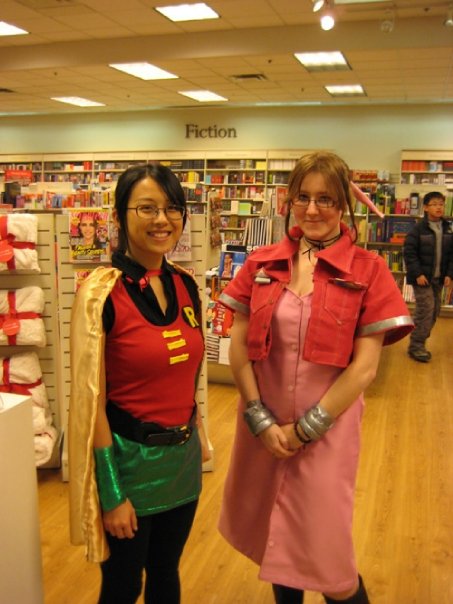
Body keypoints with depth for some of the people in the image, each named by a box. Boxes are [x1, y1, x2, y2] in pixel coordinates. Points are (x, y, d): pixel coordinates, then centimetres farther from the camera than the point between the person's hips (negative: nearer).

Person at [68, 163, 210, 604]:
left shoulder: (185, 285, 1)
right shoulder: (101, 291, -18)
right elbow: (89, 400, -16)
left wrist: (196, 437, 15)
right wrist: (111, 494, -14)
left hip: (183, 456, 6)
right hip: (128, 456, -5)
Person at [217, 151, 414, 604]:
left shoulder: (367, 271, -7)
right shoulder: (261, 264, 1)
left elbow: (364, 366, -10)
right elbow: (238, 346, 0)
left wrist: (306, 428, -10)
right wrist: (260, 419, -8)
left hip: (327, 427, -3)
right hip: (263, 426, 3)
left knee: (324, 553, 7)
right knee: (273, 537, 19)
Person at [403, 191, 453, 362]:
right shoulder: (419, 229, -9)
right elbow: (409, 252, -11)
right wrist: (417, 274, -16)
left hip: (438, 278, 6)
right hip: (422, 277, -6)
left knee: (434, 311, 9)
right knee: (425, 309, -10)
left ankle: (419, 343, 22)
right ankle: (416, 346, 0)